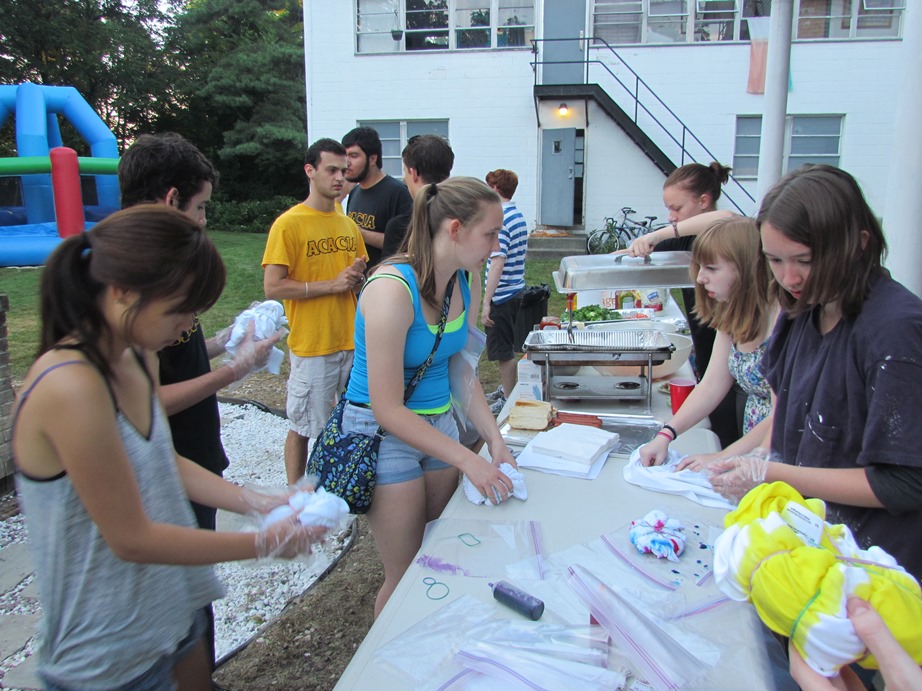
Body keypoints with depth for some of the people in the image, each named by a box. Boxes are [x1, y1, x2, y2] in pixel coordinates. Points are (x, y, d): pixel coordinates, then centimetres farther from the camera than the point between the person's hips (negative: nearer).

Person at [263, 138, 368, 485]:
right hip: (311, 346, -5)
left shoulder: (348, 224, 10)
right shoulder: (288, 224, -8)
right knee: (303, 426, 6)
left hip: (352, 340, 6)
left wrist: (358, 277, -2)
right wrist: (331, 285, -16)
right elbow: (273, 287, -14)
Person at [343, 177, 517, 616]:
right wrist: (469, 461, -23)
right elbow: (388, 408, -24)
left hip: (438, 424, 7)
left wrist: (495, 440, -4)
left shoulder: (466, 283, -1)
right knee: (406, 577, 4)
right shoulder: (393, 290, -25)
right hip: (384, 432, -7)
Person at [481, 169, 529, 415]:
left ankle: (508, 399, 11)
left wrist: (486, 302, -27)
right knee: (507, 346, 21)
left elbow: (497, 264, -27)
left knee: (503, 349, 1)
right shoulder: (518, 215, 10)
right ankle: (507, 387, 35)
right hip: (515, 290, 10)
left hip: (502, 294, -9)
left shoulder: (500, 220, -20)